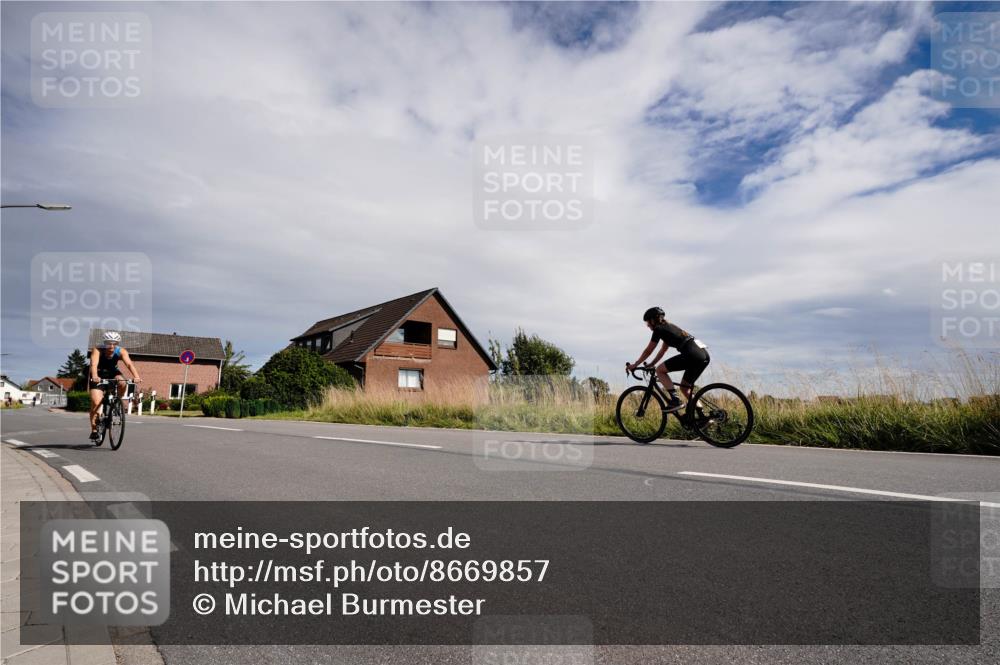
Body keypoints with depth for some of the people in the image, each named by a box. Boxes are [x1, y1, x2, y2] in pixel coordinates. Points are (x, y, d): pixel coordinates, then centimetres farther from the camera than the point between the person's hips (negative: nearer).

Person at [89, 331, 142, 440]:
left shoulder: (121, 352, -22)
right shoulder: (97, 350, -27)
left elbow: (129, 364, -37)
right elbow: (94, 364, -43)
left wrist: (136, 376, -54)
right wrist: (94, 376, -62)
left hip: (113, 373, 2)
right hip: (99, 376, -2)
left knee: (122, 383, -32)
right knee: (96, 402, -15)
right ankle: (94, 430, -2)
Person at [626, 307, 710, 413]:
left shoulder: (659, 329, 1)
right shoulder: (669, 327, 27)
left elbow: (648, 351, 7)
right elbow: (662, 351, 33)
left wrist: (634, 365, 17)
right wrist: (650, 365, 34)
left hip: (692, 355, -9)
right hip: (704, 356, 9)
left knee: (660, 370, -1)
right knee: (684, 388, 18)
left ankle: (675, 400, -9)